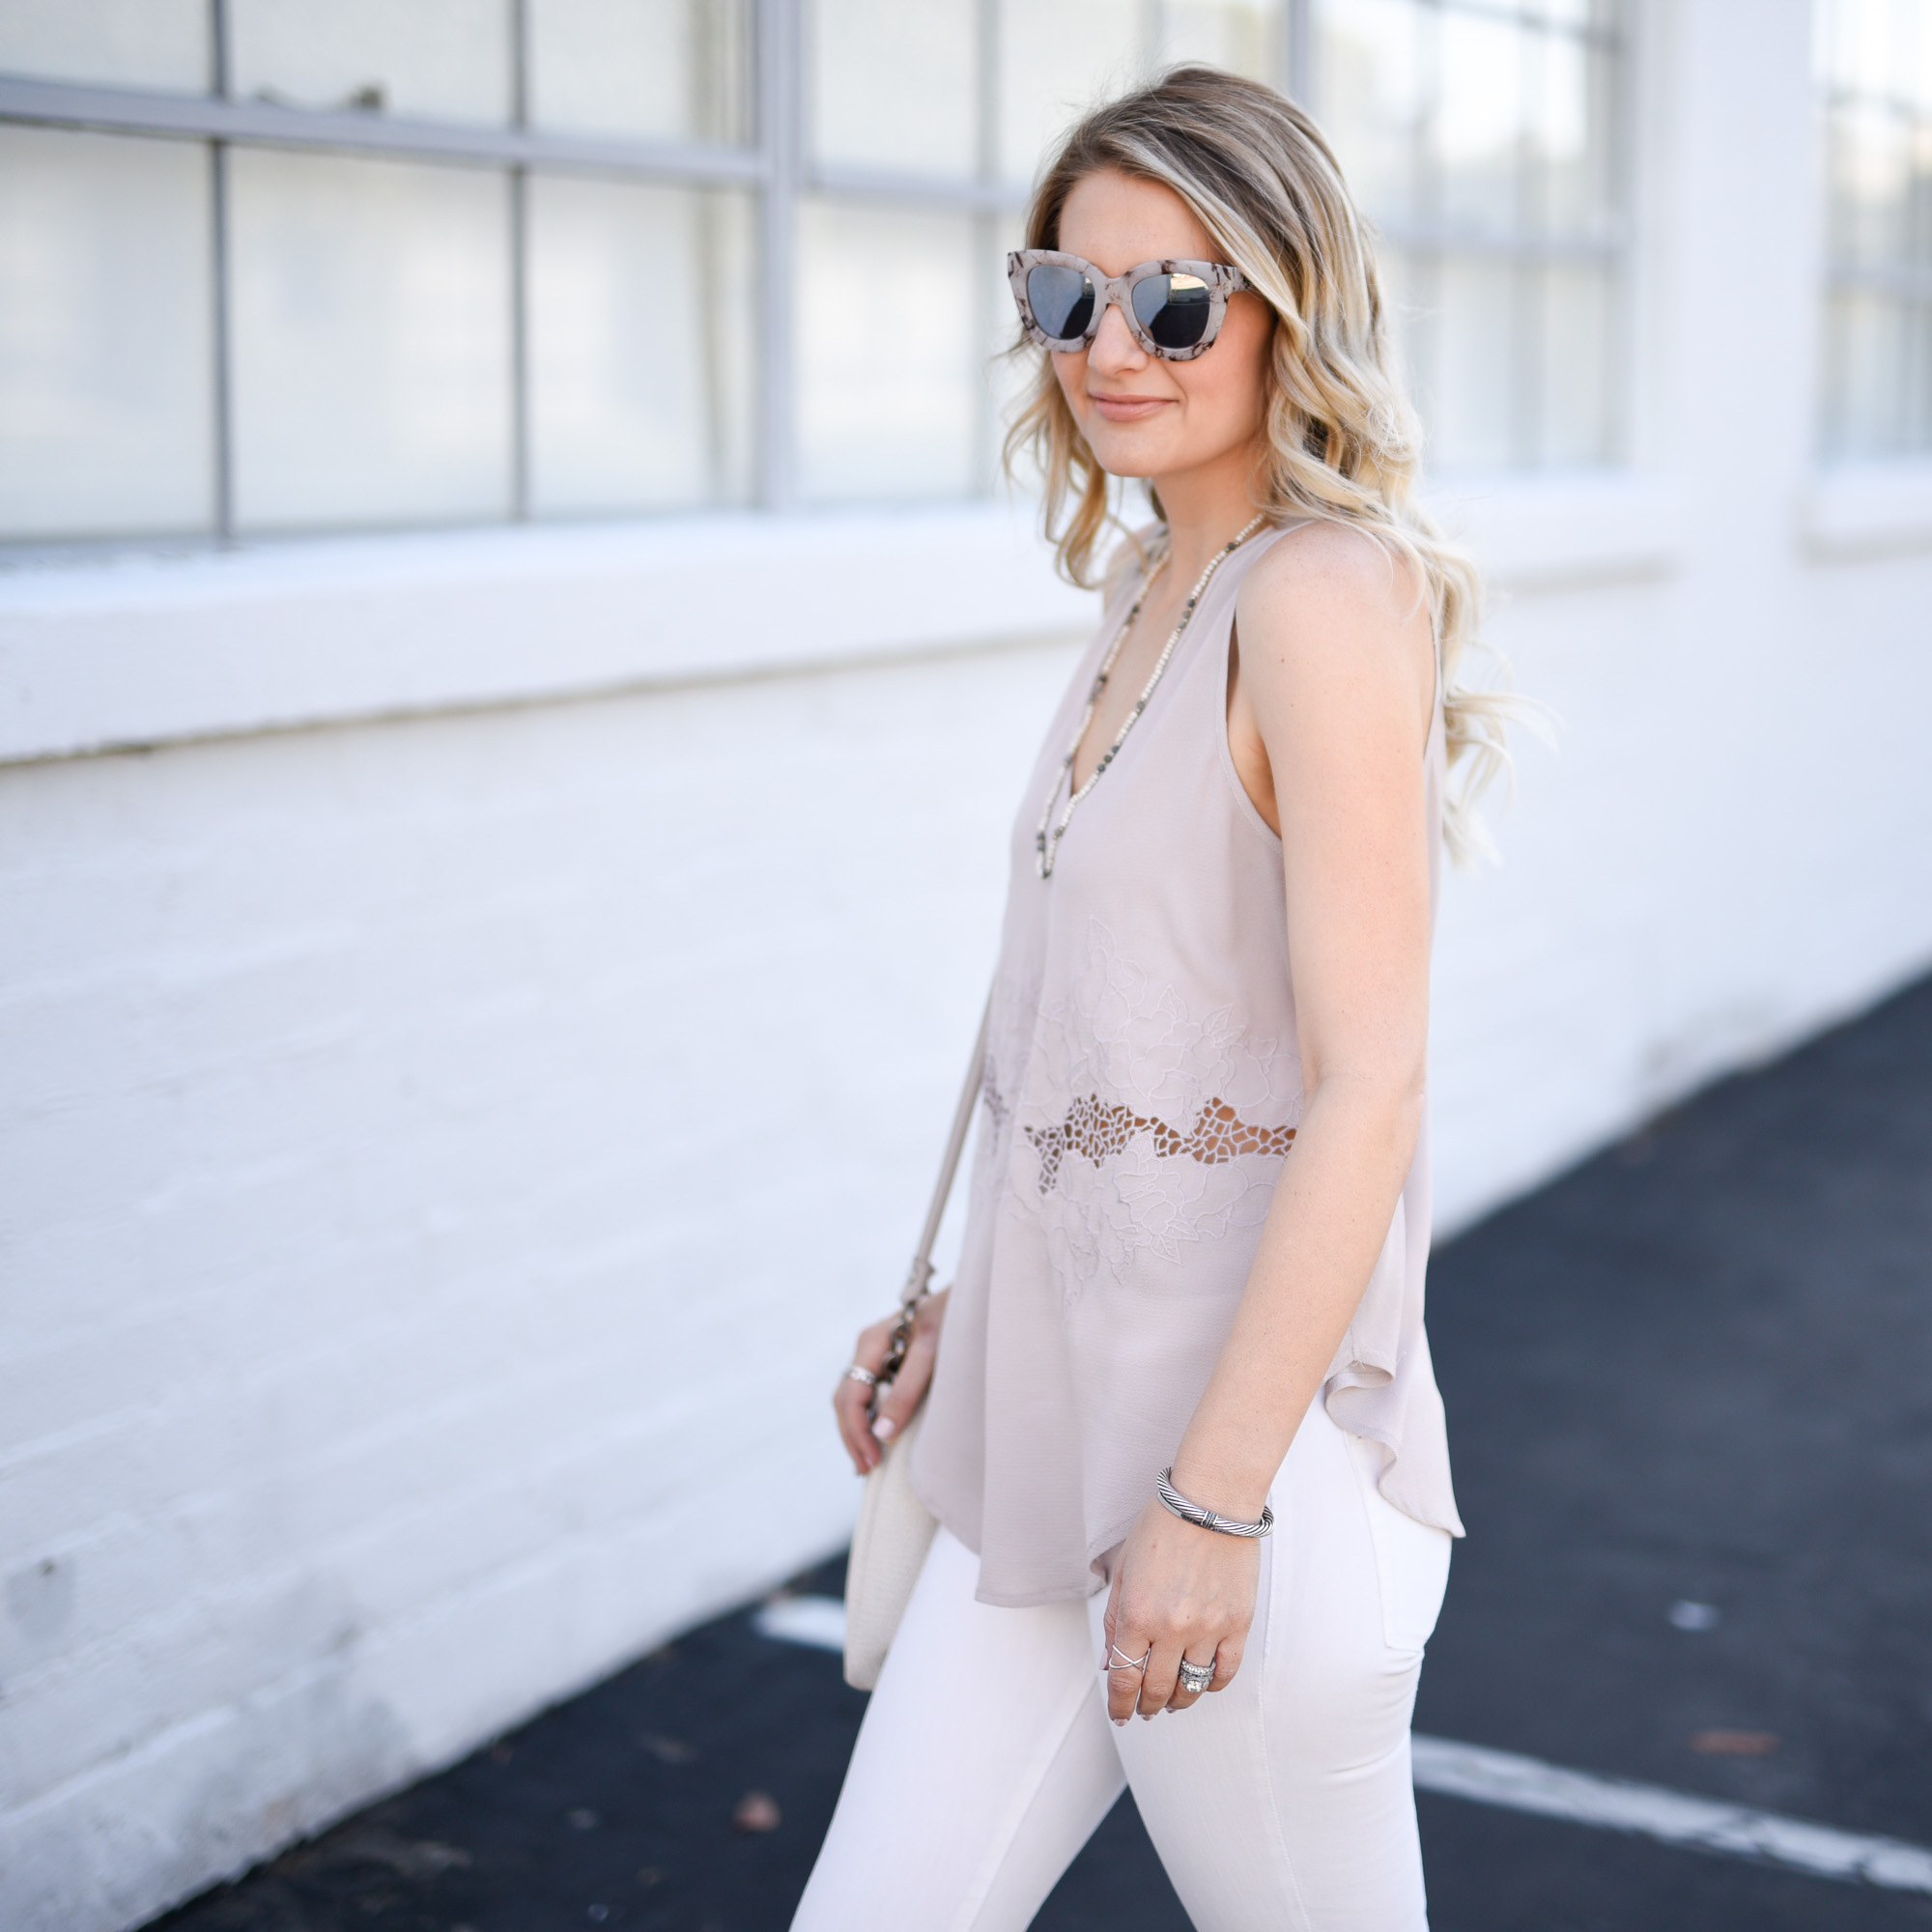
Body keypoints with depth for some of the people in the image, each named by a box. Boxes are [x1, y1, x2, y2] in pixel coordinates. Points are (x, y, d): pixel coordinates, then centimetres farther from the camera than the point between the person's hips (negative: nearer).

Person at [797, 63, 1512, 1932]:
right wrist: (968, 1314, 19)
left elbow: (1365, 1089, -21)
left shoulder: (1324, 601, -16)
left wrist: (1212, 1501, -20)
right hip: (1054, 1428, 8)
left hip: (1244, 1436, -8)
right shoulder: (1153, 596, 10)